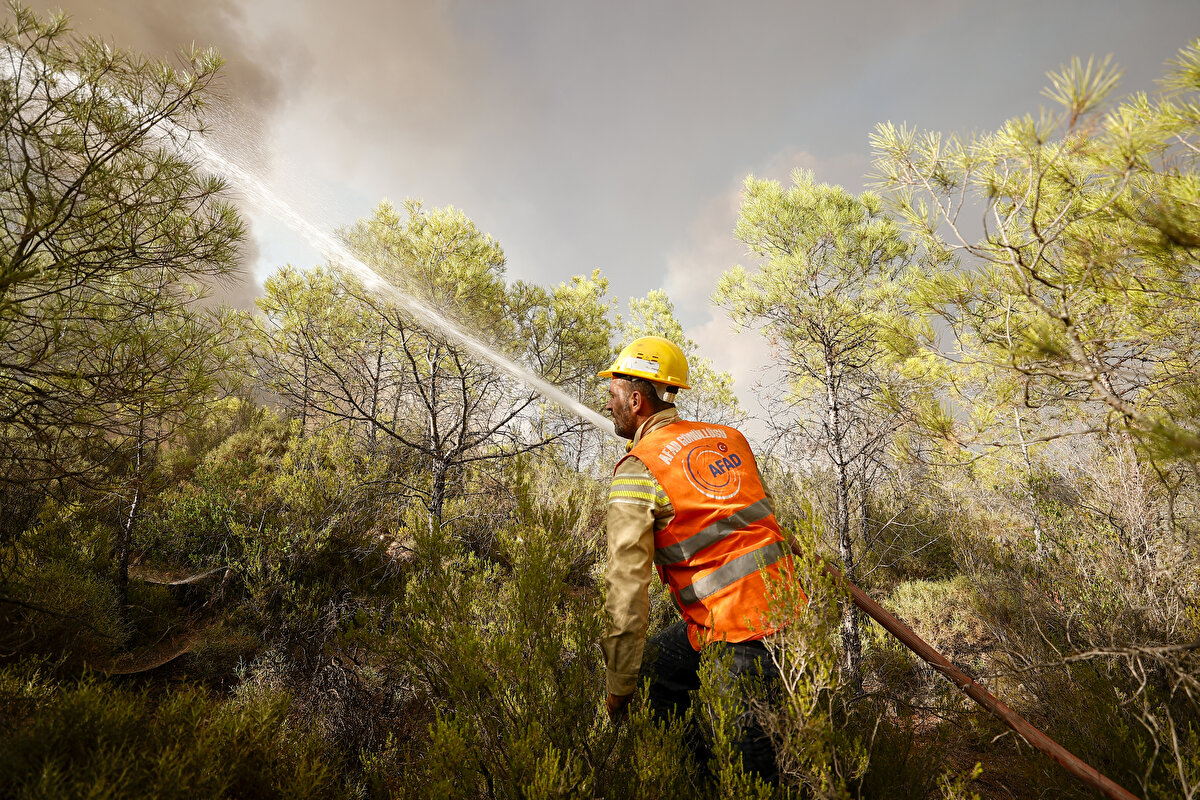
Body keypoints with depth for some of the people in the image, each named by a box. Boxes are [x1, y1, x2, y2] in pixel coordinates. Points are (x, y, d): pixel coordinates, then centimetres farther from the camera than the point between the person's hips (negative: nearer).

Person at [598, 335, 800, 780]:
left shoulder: (637, 471, -11)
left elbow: (627, 586, -13)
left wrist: (619, 686, -5)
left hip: (739, 633, -8)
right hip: (787, 604, 8)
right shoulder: (729, 436, 8)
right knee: (657, 661, 21)